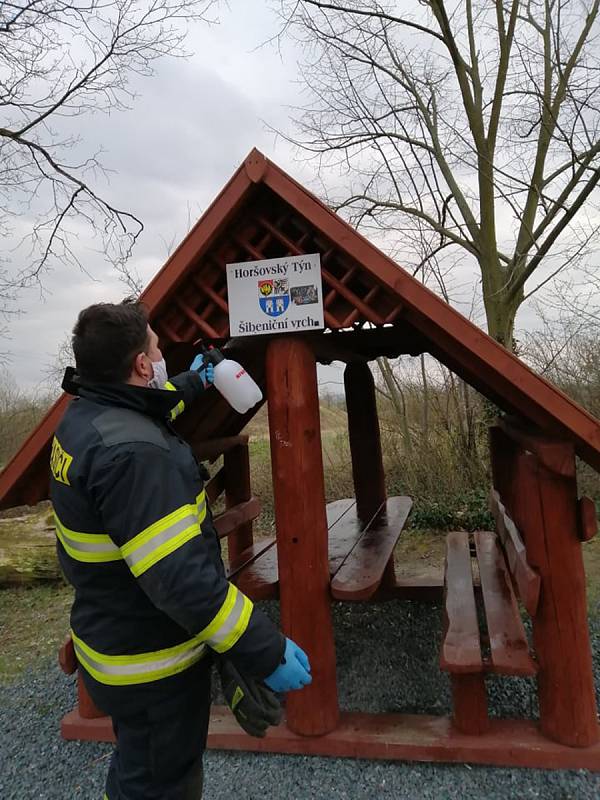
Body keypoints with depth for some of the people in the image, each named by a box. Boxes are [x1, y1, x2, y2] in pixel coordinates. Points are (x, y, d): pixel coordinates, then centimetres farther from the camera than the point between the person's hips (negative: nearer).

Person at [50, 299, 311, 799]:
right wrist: (267, 653, -28)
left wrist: (194, 384, 35)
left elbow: (139, 412, 24)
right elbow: (180, 578, -36)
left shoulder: (84, 415, -1)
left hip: (113, 640, 9)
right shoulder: (131, 454, -33)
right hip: (152, 667, -9)